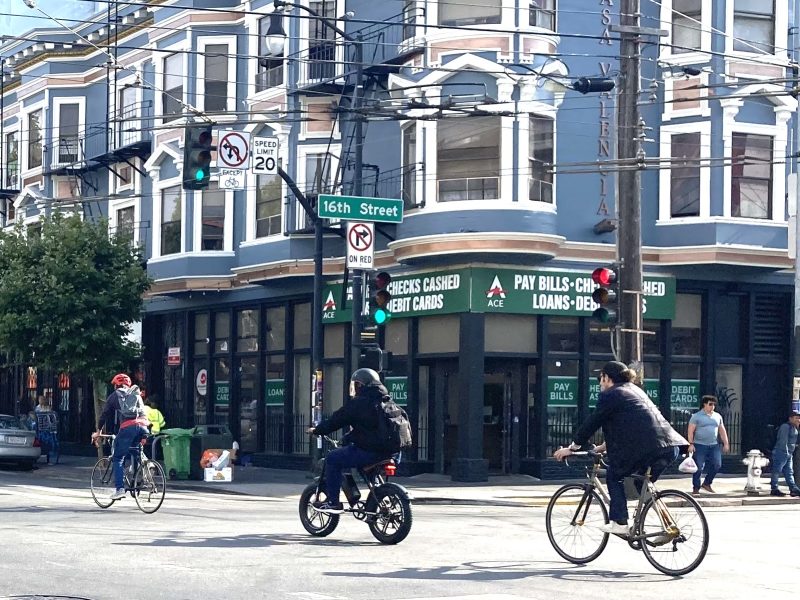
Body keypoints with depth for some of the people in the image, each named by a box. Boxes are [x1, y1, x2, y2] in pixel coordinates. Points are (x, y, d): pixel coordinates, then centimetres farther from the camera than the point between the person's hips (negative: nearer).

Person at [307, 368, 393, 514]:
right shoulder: (386, 400, 18)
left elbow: (337, 419, -4)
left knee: (333, 458, 0)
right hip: (389, 451, 9)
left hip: (369, 451, -9)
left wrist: (317, 430, 11)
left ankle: (333, 501, -4)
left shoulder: (358, 403, -8)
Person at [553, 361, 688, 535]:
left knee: (614, 476, 12)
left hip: (644, 448, -7)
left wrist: (572, 448, 15)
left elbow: (592, 422, 5)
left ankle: (619, 523, 4)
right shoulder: (634, 390, 29)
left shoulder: (610, 395, 4)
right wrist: (604, 446, 44)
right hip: (670, 447, 7)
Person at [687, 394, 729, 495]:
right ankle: (696, 488, 3)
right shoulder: (696, 416, -1)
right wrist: (691, 444, -14)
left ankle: (707, 484, 16)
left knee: (717, 465, -2)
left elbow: (722, 431, 19)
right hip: (700, 445, -5)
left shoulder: (717, 416, 14)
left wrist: (725, 443, 12)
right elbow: (690, 431, -5)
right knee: (698, 467, -5)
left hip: (714, 446, 5)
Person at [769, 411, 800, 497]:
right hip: (781, 452, -10)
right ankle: (774, 489, -1)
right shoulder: (785, 427, -14)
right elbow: (783, 441, -19)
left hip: (788, 454, 10)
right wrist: (786, 452, -20)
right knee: (776, 471, -4)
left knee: (789, 472, 7)